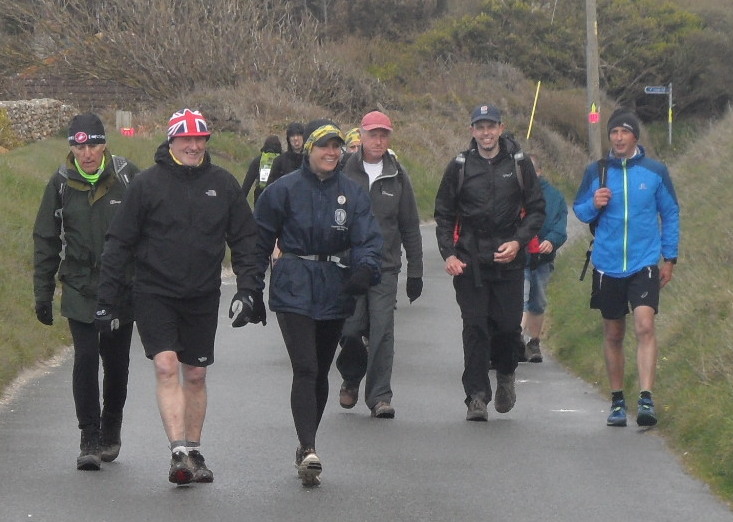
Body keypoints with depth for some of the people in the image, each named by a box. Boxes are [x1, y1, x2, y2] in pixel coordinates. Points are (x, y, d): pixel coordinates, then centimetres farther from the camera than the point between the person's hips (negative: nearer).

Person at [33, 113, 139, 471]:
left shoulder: (127, 176, -4)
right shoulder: (61, 183, 0)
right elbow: (45, 241, 7)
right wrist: (42, 294, 4)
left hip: (122, 290, 0)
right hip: (79, 290, 0)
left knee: (116, 364, 9)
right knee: (85, 361, -10)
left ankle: (110, 433, 28)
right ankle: (90, 441, -4)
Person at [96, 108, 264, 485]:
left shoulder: (223, 184, 4)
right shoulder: (147, 183, -4)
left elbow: (245, 239, 10)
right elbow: (119, 242, -1)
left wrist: (248, 288, 0)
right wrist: (107, 298, -4)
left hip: (203, 297, 3)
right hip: (154, 294, -3)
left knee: (195, 376, 10)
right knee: (166, 366, -17)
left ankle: (193, 452, 22)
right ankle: (179, 451, -22)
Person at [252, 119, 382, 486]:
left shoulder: (353, 193, 5)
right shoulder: (284, 190, -3)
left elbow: (367, 238, -4)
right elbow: (260, 240, 2)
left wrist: (365, 268, -25)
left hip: (335, 291, 4)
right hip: (294, 290, -4)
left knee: (320, 371, 12)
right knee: (305, 369, -15)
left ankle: (306, 446, 26)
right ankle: (308, 451, -22)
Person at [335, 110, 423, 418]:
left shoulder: (397, 177, 8)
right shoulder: (345, 171, 1)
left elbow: (410, 227, 13)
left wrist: (415, 271, 10)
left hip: (385, 267, 1)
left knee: (382, 332, -6)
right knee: (349, 329, -2)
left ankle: (379, 395, -1)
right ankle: (351, 379, 26)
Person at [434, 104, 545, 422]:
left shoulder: (519, 165, 5)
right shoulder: (460, 167, 5)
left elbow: (536, 210, 8)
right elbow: (444, 215, 10)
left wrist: (518, 241, -8)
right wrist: (448, 254, -3)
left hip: (509, 259, 0)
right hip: (470, 261, 0)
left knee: (508, 325, -2)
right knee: (475, 327, -6)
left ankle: (505, 374, 29)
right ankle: (476, 397, -3)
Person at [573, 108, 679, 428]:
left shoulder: (655, 171, 2)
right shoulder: (596, 172, 5)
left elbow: (670, 214, 10)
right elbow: (579, 210, 13)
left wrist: (669, 258, 8)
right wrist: (593, 205, -10)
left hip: (644, 264, -2)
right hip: (607, 266, 2)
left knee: (644, 326, -18)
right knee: (613, 335, 10)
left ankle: (646, 399, -22)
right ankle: (617, 401, 21)